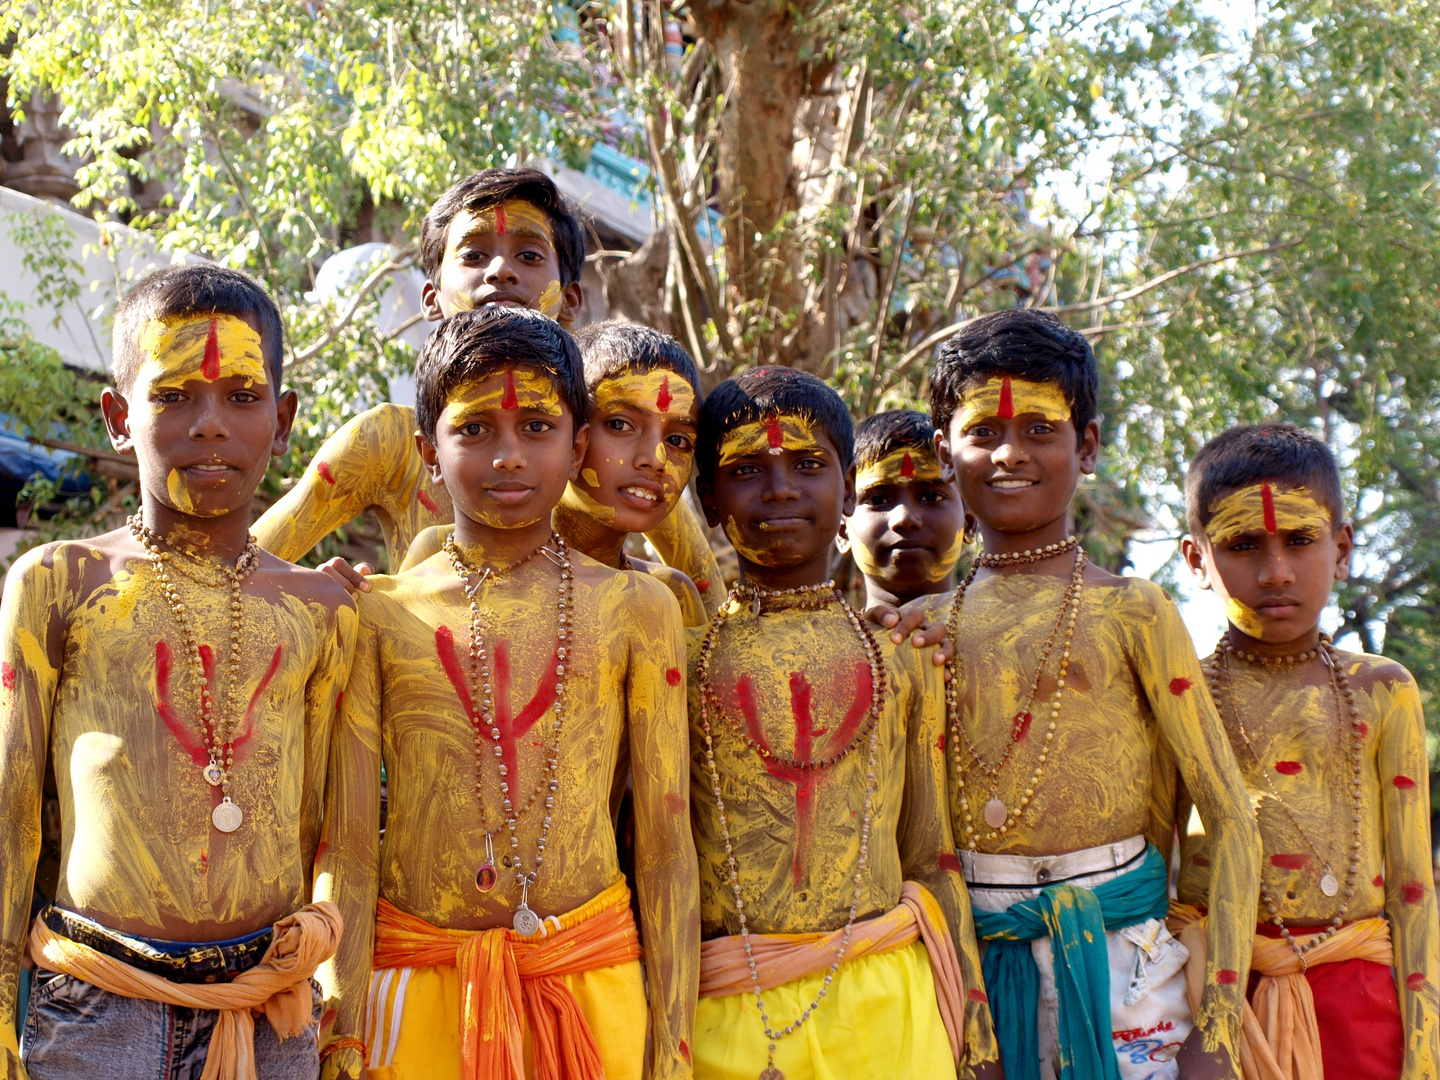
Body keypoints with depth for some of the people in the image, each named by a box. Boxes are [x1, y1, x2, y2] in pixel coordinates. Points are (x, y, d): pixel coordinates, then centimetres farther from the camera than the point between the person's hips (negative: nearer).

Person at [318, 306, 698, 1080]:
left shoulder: (634, 610, 2)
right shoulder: (380, 615, 1)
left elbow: (666, 842, 2)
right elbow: (349, 843, 0)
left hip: (593, 986, 1)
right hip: (416, 986, 0)